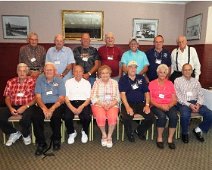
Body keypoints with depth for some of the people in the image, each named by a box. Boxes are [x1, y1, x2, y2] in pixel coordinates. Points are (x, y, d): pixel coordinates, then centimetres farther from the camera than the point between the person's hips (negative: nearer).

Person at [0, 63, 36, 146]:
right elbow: (7, 97, 11)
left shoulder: (32, 81, 0)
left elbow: (36, 98, -5)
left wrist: (25, 107, -17)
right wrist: (10, 108, -8)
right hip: (13, 106, 4)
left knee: (26, 118, -36)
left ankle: (26, 135, 2)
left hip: (27, 106, -4)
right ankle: (14, 133, 7)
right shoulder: (10, 82, 11)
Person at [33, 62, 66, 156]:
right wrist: (44, 108, -16)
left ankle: (56, 140, -6)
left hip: (56, 105, -1)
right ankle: (41, 143, -10)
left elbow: (61, 98, -3)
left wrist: (52, 109, -19)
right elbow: (38, 97, 2)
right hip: (42, 105, 2)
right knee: (36, 117, -26)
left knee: (56, 116, -31)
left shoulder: (59, 81, 5)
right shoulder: (40, 79, 9)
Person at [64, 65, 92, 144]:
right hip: (71, 103, 1)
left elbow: (89, 98, 4)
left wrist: (81, 107, -15)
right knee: (67, 117, -28)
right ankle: (72, 133, 5)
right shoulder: (68, 82, 11)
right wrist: (72, 108, -14)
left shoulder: (87, 83, 12)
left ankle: (84, 132, 6)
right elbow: (66, 97, 3)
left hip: (83, 103, 0)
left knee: (86, 117, -29)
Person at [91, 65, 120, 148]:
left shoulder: (114, 82, 11)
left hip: (112, 105, 1)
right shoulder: (97, 82, 6)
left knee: (113, 117, -30)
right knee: (101, 118, -31)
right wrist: (102, 105, -14)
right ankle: (104, 135, -2)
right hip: (99, 104, -1)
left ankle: (109, 136, -6)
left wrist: (111, 105, -12)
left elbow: (117, 97, 5)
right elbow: (93, 97, -2)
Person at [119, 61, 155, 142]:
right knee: (126, 117, -32)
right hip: (128, 104, -3)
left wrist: (147, 105, -4)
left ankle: (139, 130, 14)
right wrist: (127, 107, -22)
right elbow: (122, 94, -8)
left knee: (151, 117, -18)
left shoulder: (141, 78, 13)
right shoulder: (123, 79, 3)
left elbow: (146, 92, 11)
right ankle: (130, 133, 4)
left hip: (141, 103, 4)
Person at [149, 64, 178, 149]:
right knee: (162, 116, -32)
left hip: (169, 106, 3)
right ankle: (159, 138, -11)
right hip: (156, 106, -2)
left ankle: (170, 138, -12)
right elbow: (150, 99, -2)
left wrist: (169, 106, -13)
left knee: (174, 116, -28)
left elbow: (174, 99, 8)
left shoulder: (170, 83, 13)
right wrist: (160, 106, -16)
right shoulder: (152, 83, 5)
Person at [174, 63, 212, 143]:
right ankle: (185, 133, -4)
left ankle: (198, 130, 8)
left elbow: (201, 95, 11)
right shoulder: (177, 80, 4)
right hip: (184, 103, -4)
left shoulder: (196, 81, 17)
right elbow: (178, 96, -5)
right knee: (185, 115, -35)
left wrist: (198, 104, -11)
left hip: (195, 102, 4)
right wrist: (189, 104, -16)